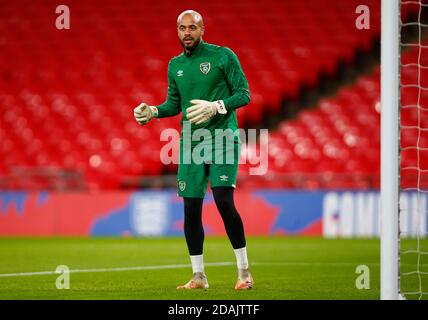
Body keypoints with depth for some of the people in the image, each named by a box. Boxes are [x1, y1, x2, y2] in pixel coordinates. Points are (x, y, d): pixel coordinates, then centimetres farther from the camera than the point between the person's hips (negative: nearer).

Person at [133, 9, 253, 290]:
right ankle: (199, 277, 12)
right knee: (191, 210, 2)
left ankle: (244, 272, -5)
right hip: (190, 143, 5)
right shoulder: (175, 65, 12)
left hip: (223, 139, -5)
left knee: (224, 201, -17)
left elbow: (244, 94, -6)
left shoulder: (223, 56, -4)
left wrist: (216, 106, -21)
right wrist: (153, 112, 0)